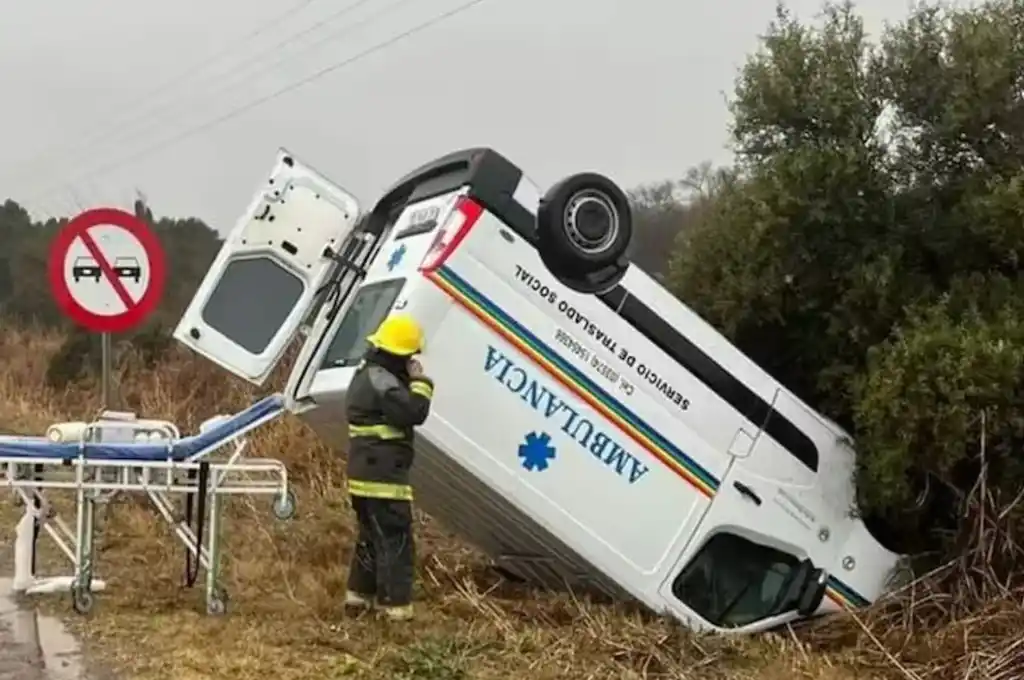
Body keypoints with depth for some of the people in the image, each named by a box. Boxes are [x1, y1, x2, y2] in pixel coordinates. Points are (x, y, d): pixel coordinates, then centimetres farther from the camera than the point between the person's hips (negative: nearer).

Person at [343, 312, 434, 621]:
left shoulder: (366, 375, 16)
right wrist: (419, 381, -11)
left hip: (365, 474, 11)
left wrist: (410, 381, 7)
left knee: (371, 535, 21)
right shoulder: (381, 381, -18)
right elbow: (414, 413, -24)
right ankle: (396, 605, -7)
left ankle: (360, 593, 29)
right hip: (383, 476, -11)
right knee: (396, 540, -7)